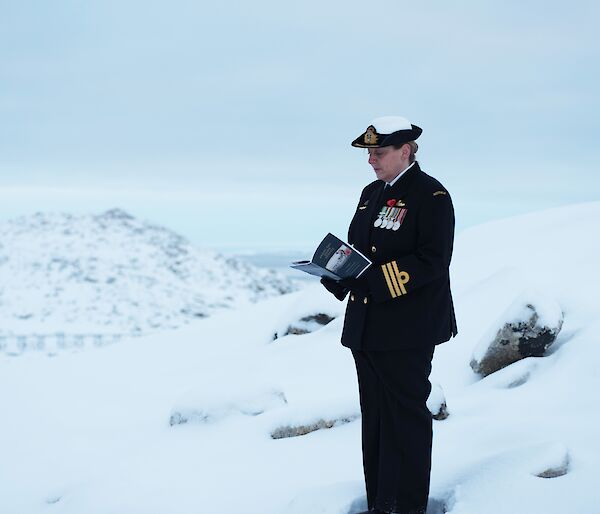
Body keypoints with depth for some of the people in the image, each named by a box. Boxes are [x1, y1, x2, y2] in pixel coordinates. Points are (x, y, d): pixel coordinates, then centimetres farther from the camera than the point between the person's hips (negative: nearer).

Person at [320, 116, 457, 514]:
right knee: (374, 418, 14)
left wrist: (376, 280, -24)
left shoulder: (431, 195, -10)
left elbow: (432, 261, -18)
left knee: (406, 417, -1)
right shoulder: (372, 193, 15)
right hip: (367, 326, 8)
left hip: (407, 330, -8)